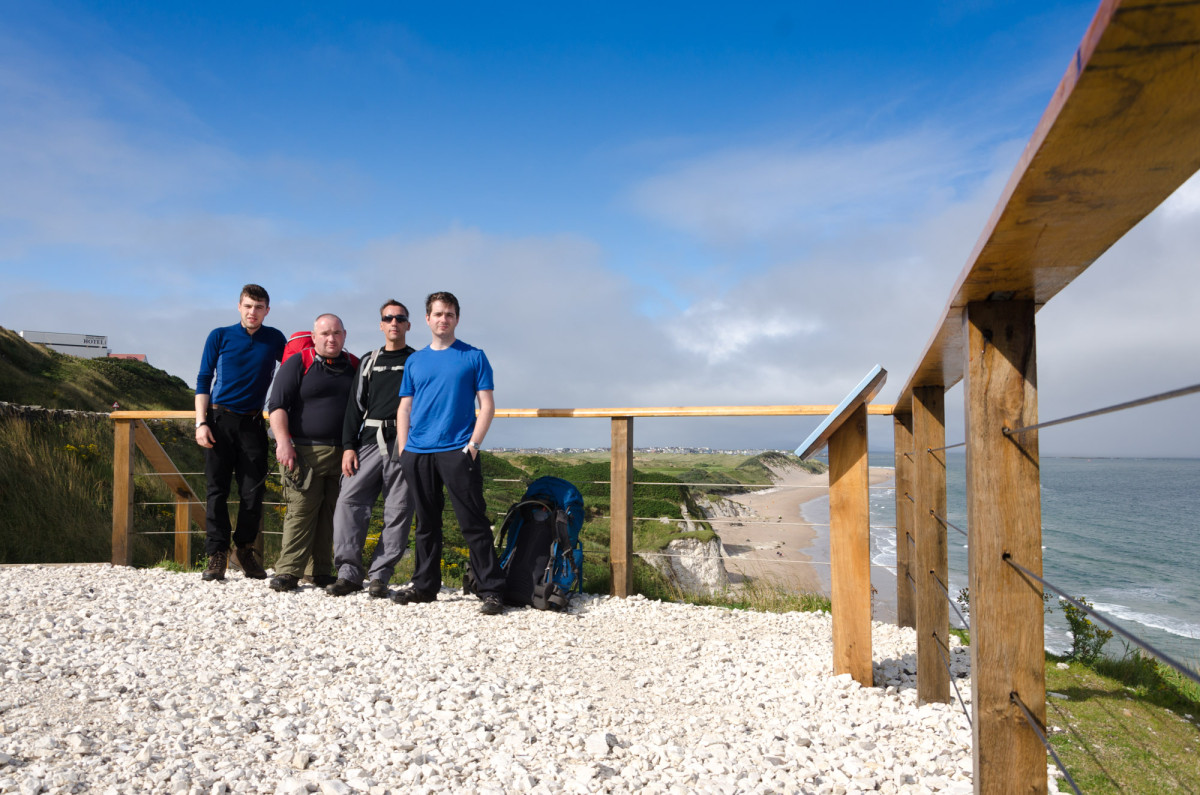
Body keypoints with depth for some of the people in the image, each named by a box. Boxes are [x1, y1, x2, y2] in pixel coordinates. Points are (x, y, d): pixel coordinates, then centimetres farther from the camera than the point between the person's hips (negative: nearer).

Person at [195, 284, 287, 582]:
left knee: (253, 490, -1)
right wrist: (200, 423, -5)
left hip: (253, 423, 1)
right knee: (217, 489, -1)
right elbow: (203, 381, 5)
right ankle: (217, 553, 5)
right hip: (219, 420, -1)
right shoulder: (219, 336, 4)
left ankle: (245, 549, 15)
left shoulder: (275, 339, 7)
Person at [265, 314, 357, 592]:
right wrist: (283, 440, -13)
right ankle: (288, 571, -2)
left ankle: (323, 571, 13)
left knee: (334, 514, 5)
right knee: (301, 510, -7)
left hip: (343, 454, 4)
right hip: (305, 452, -3)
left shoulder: (355, 367, 15)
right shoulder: (298, 364, 4)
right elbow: (277, 404, -2)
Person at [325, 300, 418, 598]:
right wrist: (349, 446, 5)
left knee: (398, 510, -4)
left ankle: (379, 575, 3)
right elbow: (356, 405, 15)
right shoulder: (369, 361, 18)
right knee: (349, 500, -9)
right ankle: (349, 572, -4)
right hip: (370, 441, 3)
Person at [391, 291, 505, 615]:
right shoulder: (414, 361, 16)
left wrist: (473, 444, -10)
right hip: (417, 455, 4)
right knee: (426, 524, 13)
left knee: (474, 524, -6)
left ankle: (490, 590, -2)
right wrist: (403, 450, 5)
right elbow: (404, 408, 16)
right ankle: (425, 585, 24)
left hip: (457, 452, -4)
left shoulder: (474, 357, 5)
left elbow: (487, 405, 1)